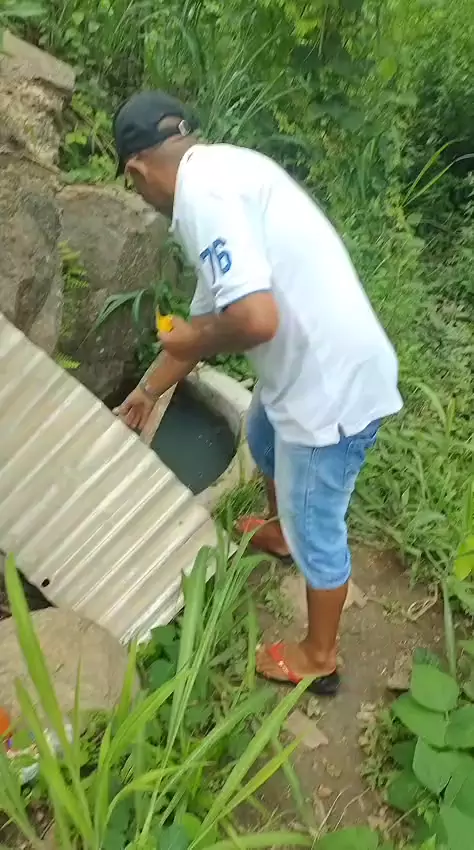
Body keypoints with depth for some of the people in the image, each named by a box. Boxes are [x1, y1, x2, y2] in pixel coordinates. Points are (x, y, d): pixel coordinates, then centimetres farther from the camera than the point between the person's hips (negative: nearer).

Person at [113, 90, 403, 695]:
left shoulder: (202, 192, -20)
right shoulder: (218, 172, 13)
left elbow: (255, 319, -33)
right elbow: (208, 312, 20)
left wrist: (195, 340, -10)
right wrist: (149, 390, 30)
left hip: (334, 385, -10)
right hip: (314, 368, 10)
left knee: (315, 527, 10)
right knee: (263, 438, 34)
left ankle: (318, 658, 36)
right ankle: (279, 530, 63)